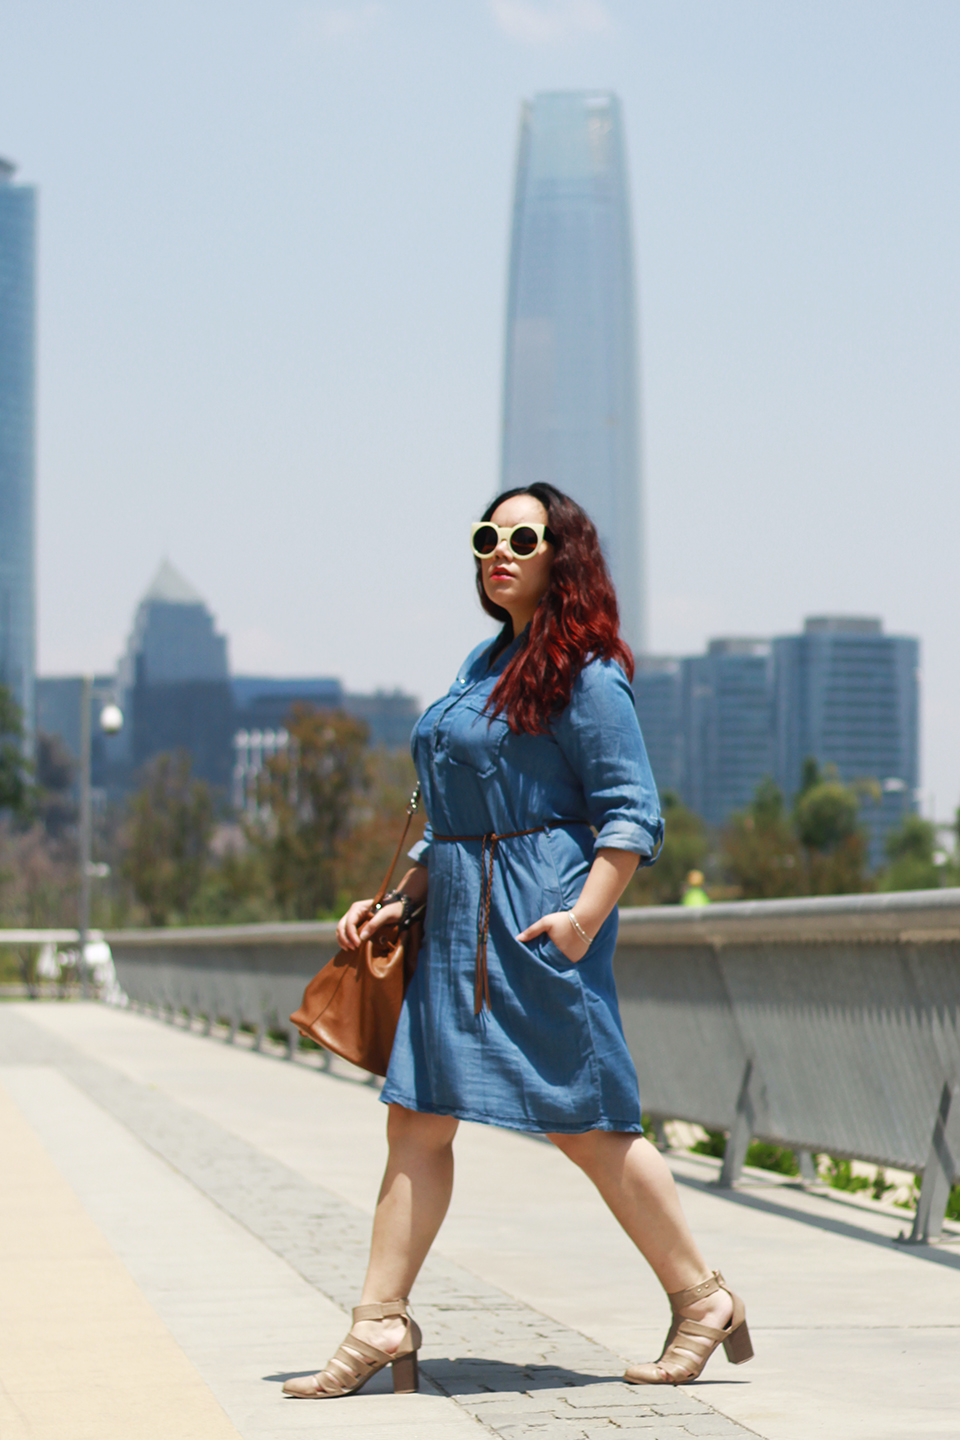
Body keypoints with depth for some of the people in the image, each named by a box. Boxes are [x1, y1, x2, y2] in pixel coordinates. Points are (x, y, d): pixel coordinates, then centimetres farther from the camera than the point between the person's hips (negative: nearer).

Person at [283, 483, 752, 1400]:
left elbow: (633, 815, -14)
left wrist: (585, 916, -23)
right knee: (416, 1116, 2)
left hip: (540, 919, -8)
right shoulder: (482, 665, 18)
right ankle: (380, 1325, 4)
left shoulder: (584, 673, -8)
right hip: (460, 916, 8)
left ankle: (701, 1299, 12)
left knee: (584, 1123, -2)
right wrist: (400, 900, 17)